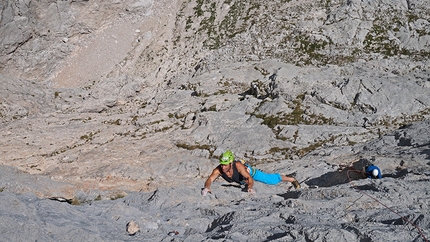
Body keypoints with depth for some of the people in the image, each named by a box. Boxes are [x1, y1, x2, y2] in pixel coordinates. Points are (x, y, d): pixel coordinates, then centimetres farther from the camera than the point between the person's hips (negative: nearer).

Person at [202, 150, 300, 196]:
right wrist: (207, 188, -65)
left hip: (249, 172, -3)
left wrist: (250, 187, -62)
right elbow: (209, 180, -43)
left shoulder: (238, 165, -44)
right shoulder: (218, 170, -38)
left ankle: (292, 179, 29)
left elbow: (250, 179, -42)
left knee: (272, 179, 5)